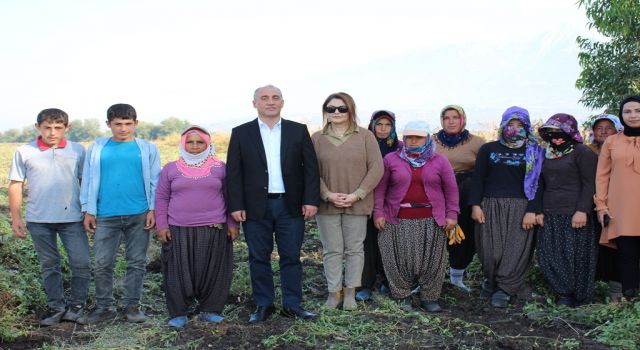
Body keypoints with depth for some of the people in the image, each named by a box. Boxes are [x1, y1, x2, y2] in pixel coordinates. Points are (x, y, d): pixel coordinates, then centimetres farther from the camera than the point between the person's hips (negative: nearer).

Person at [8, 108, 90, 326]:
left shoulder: (77, 151, 0)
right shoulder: (24, 152, 1)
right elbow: (15, 185, 5)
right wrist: (15, 217, 1)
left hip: (72, 218, -1)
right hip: (38, 220, 1)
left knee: (81, 263, -1)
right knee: (49, 265, 12)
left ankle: (76, 304, 18)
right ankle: (56, 306, 24)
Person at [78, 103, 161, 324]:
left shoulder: (147, 149, 4)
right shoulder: (97, 149, 6)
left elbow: (154, 181, 4)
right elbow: (89, 180, 8)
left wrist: (153, 209, -4)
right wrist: (88, 211, 4)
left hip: (139, 215, -1)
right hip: (106, 216, 1)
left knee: (137, 262, 6)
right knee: (102, 264, 4)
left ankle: (132, 305, 18)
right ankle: (104, 308, 16)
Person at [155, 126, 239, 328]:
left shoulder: (220, 168, 6)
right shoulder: (170, 169, 7)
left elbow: (229, 197, 9)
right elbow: (161, 198, 8)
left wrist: (233, 224, 5)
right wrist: (161, 226, 1)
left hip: (214, 231, 0)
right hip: (178, 231, 0)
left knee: (213, 271, 2)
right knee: (179, 273, 2)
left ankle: (210, 310, 16)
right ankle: (178, 314, 12)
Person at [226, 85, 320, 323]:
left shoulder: (299, 131, 6)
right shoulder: (241, 133, 4)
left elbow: (311, 167, 3)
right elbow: (233, 172, 1)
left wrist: (311, 200, -5)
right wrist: (236, 205, -6)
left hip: (291, 205, 1)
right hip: (256, 206, 0)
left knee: (291, 257, 5)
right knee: (259, 258, 6)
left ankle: (292, 305, 16)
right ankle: (263, 305, 18)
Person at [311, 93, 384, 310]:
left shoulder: (365, 136, 2)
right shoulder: (317, 138, 5)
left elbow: (376, 168, -3)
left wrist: (357, 195, -11)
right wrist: (328, 195, -12)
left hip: (357, 204, 0)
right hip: (327, 204, 1)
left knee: (354, 249, 5)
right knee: (332, 250, 5)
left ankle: (350, 293, 16)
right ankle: (333, 292, 14)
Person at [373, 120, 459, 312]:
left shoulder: (439, 161, 5)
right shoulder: (391, 159, 3)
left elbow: (451, 188, 6)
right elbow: (380, 188, 3)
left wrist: (452, 214, 0)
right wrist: (378, 213, -4)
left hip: (431, 220, 1)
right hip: (398, 220, -1)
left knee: (431, 260, 4)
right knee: (401, 259, 2)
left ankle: (429, 297, 17)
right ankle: (402, 295, 17)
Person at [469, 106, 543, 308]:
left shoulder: (534, 152, 7)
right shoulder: (488, 149, 10)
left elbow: (538, 183, 1)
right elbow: (478, 178, 7)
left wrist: (532, 210, -9)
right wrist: (475, 205, -3)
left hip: (519, 208, -1)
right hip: (490, 206, 1)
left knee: (515, 250, -4)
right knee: (490, 249, 0)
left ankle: (504, 289, 6)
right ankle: (491, 279, 22)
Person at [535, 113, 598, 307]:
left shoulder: (582, 152, -3)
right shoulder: (547, 155, 16)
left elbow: (589, 184, -7)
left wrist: (582, 211, -16)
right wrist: (538, 211, 10)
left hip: (574, 215, -6)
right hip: (549, 216, 6)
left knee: (573, 257, -3)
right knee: (548, 257, 2)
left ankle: (579, 298, 12)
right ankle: (564, 294, 14)